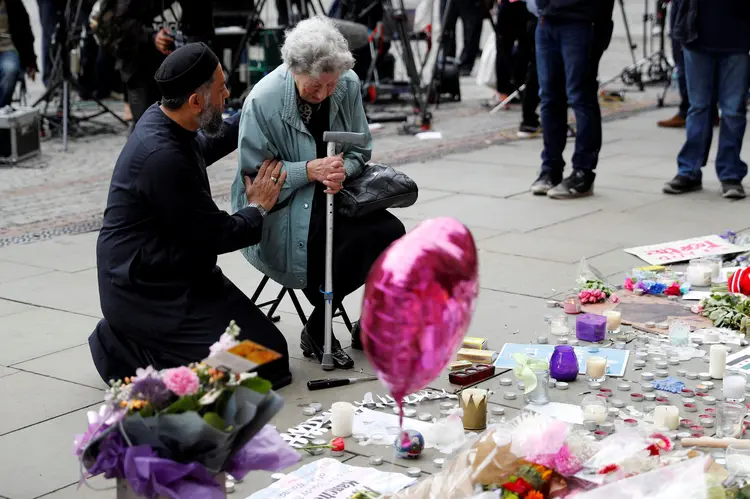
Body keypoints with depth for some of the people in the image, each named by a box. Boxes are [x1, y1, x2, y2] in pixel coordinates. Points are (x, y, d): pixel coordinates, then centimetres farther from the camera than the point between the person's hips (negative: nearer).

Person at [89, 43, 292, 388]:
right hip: (149, 292, -10)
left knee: (265, 339, 10)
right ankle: (125, 353, -2)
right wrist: (257, 208, -1)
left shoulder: (160, 120, 3)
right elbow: (215, 236, -18)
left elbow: (204, 146, 29)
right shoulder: (163, 156, -27)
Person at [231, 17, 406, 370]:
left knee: (391, 232, -20)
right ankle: (317, 330, -5)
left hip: (335, 195, 5)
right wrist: (310, 170, -25)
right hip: (281, 208, -5)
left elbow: (360, 151, 6)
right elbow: (254, 174, -14)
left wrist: (342, 169, -18)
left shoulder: (348, 85, -5)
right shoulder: (264, 100, -19)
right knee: (357, 242, -28)